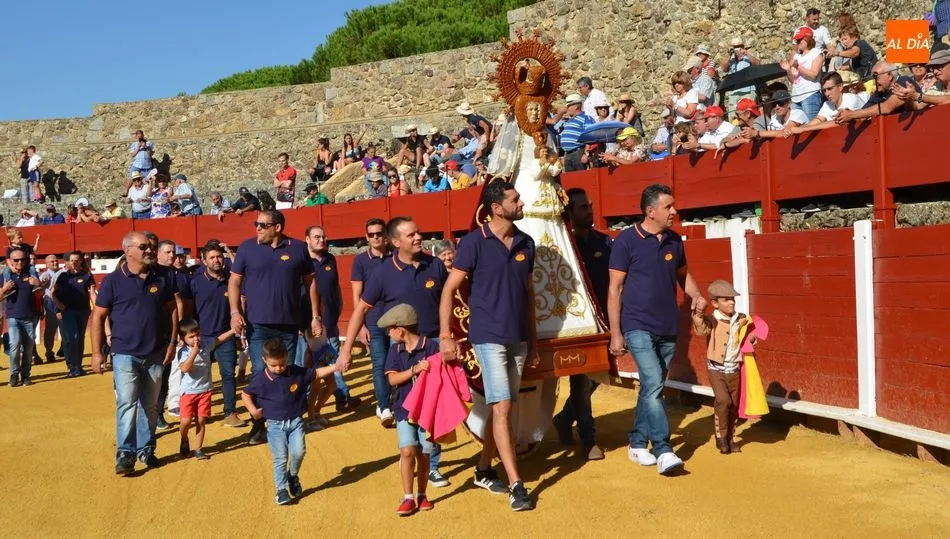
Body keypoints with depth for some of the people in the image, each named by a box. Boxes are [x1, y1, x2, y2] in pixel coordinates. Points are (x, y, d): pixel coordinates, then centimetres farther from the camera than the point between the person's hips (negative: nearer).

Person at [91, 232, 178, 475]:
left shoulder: (162, 278, 1)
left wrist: (172, 342, 3)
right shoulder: (113, 280, -7)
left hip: (155, 354, 3)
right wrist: (97, 352, -7)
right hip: (125, 354, -3)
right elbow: (98, 316, -4)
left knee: (150, 406, 11)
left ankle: (145, 450, 23)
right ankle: (124, 454, -3)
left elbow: (172, 309, 9)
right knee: (127, 403, -9)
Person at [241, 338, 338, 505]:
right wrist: (253, 410, -6)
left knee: (299, 451, -12)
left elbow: (316, 373, 7)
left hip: (295, 422, 1)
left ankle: (293, 476, 17)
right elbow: (245, 394, 5)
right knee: (280, 459, -2)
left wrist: (335, 367, -4)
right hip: (275, 425, -1)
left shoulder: (297, 373, -3)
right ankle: (281, 489, 11)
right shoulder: (261, 380, -8)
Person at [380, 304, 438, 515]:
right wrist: (415, 369, -19)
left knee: (423, 454, 7)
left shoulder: (431, 346, -8)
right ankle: (408, 497, 1)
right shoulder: (395, 350, 3)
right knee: (407, 451, -9)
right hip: (404, 408, 2)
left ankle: (421, 495, 24)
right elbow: (392, 378, -7)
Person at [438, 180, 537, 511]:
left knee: (502, 407, 13)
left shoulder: (525, 243, 7)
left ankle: (484, 470, 27)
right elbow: (449, 289, -8)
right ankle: (516, 485, -6)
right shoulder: (474, 242, -9)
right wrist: (445, 336, -14)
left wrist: (533, 338, 13)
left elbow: (528, 293, 13)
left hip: (518, 338, 6)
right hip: (489, 337, -6)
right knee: (501, 407, -10)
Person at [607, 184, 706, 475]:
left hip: (668, 329, 6)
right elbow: (615, 288, -7)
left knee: (652, 388, 12)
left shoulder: (674, 240, 8)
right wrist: (615, 333, -10)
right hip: (639, 328, -6)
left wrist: (696, 295, 0)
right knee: (653, 385, -16)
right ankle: (663, 451, -13)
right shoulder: (626, 240, -8)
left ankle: (637, 443, 25)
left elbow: (683, 275, 23)